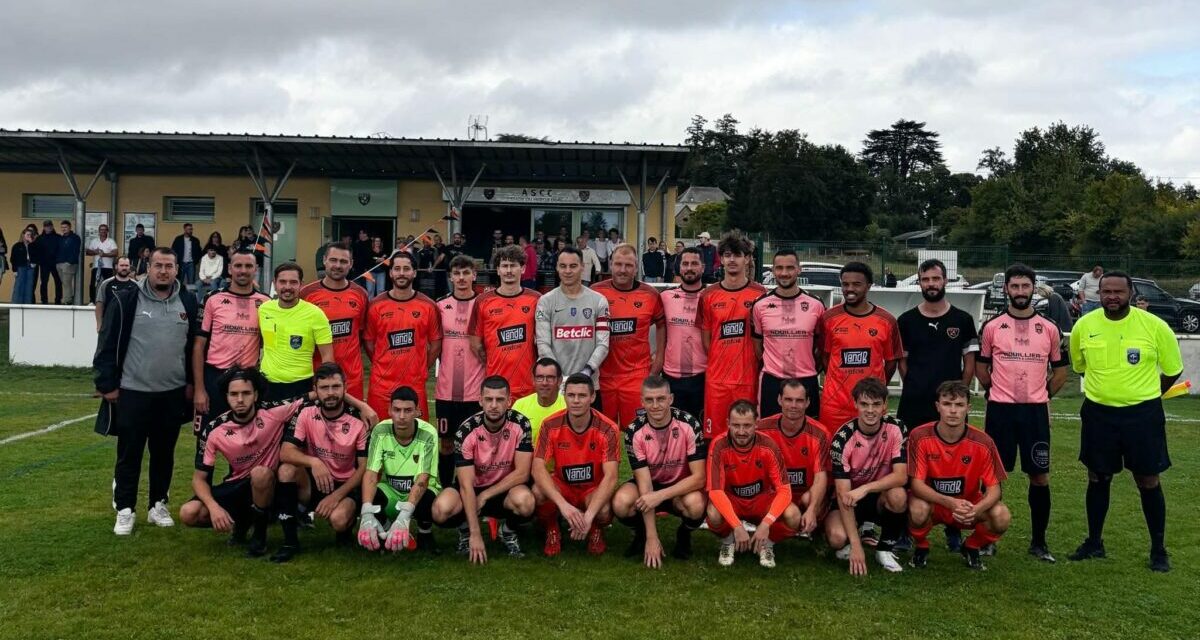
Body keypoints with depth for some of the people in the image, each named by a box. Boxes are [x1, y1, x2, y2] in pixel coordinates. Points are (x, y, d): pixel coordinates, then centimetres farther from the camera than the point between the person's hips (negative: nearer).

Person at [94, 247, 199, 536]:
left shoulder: (188, 303, 4)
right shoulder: (126, 301, -6)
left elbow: (195, 346, 11)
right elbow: (107, 346, -4)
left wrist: (192, 382, 8)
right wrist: (107, 384, -6)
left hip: (173, 393, 3)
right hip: (133, 392, -3)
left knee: (164, 453, 12)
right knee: (129, 454, 4)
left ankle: (158, 505, 24)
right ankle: (124, 510, 14)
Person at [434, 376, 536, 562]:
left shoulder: (520, 424, -18)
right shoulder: (466, 432, -21)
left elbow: (522, 473, -16)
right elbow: (466, 485, -23)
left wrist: (485, 496, -19)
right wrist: (475, 535, -28)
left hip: (506, 488, 0)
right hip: (472, 487, 0)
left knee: (525, 501, -35)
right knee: (442, 509, -31)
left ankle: (508, 532, 2)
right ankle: (466, 530, 6)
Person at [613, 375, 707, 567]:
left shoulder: (690, 425, -21)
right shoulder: (634, 432, -19)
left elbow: (699, 477, -22)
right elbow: (645, 483, -21)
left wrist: (660, 495, -34)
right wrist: (652, 538, -24)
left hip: (682, 486, -1)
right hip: (649, 484, 1)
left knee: (695, 504, -35)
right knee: (621, 503, -31)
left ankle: (684, 535, 2)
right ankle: (642, 533, 5)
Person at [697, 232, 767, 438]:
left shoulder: (759, 294, 0)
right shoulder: (709, 295, 6)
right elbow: (706, 338, 10)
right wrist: (717, 364, 4)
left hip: (748, 379, -1)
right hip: (716, 379, 1)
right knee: (715, 437, 4)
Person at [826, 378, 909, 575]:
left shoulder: (896, 429, -14)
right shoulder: (842, 438, -21)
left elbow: (901, 476, -21)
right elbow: (843, 493, -24)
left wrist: (865, 488, -37)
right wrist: (856, 545, -30)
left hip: (879, 495, 1)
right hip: (850, 498, -1)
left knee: (898, 495, -34)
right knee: (837, 538, -30)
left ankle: (885, 549, -6)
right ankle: (862, 530, 9)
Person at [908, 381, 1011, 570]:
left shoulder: (983, 442, -15)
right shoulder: (920, 437, -19)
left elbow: (994, 488, -13)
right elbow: (916, 484, -20)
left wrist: (976, 509, -35)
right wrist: (950, 502, -36)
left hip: (969, 508, 2)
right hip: (932, 503, -2)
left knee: (1001, 517, -26)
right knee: (918, 510, -36)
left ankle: (971, 548, 7)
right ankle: (921, 548, 0)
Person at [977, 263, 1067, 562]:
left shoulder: (1049, 329, 5)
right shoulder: (992, 327, 1)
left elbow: (1060, 370, 14)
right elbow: (981, 367, 10)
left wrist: (1042, 394, 8)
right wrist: (999, 391, 9)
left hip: (1036, 410, 1)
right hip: (1000, 410, -1)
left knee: (1040, 475, 3)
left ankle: (1039, 541, 15)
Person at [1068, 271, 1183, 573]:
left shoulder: (1154, 326, -11)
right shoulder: (1084, 326, -5)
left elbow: (1173, 369, 3)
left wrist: (1145, 394, 10)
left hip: (1143, 414, -2)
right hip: (1098, 413, 2)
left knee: (1148, 482, 6)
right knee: (1098, 479, 12)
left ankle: (1159, 549, 20)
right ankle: (1094, 542, 27)